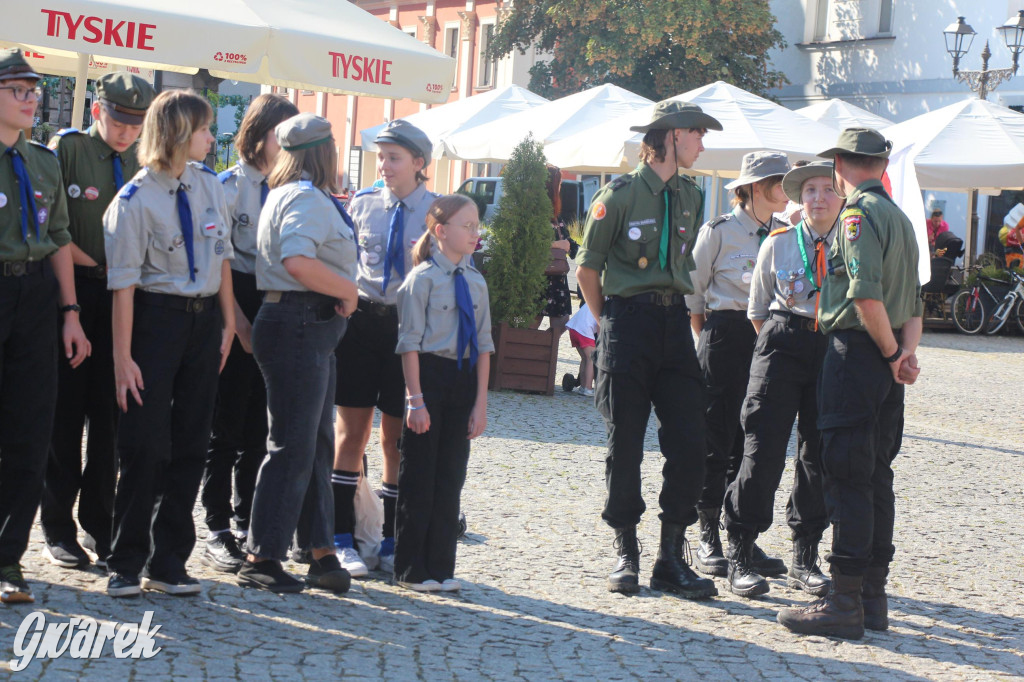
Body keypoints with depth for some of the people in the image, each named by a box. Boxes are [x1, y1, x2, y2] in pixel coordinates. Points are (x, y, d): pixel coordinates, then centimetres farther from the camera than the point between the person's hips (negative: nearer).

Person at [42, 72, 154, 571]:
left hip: (124, 299, 4)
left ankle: (99, 524, 16)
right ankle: (57, 526, 9)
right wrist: (97, 268, -12)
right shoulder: (67, 148, -3)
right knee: (64, 412, 1)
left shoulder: (143, 161, 9)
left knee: (110, 415, 6)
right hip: (74, 291, -3)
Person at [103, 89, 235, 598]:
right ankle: (126, 562, 10)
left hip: (205, 319, 5)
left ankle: (169, 562, 17)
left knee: (191, 442, 8)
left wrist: (228, 322, 8)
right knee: (145, 444, -3)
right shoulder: (135, 201, -11)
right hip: (156, 318, -5)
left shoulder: (208, 186, 5)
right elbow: (123, 283, -11)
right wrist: (123, 356, -13)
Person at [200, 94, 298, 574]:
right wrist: (239, 322, -12)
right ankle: (218, 531, 5)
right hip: (238, 309, -5)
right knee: (227, 426, 0)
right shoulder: (229, 186, -5)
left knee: (261, 428, 10)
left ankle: (249, 525, 19)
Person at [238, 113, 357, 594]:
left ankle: (322, 553, 18)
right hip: (299, 325, -10)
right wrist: (348, 290, -16)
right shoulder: (306, 198, -13)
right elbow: (297, 261, -27)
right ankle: (260, 558, 1)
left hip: (314, 329, 10)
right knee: (292, 445, -5)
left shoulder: (288, 194, 20)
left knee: (317, 443, 12)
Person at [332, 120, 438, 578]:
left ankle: (391, 544, 15)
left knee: (397, 437, 5)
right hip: (360, 318, 2)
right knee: (351, 431, 3)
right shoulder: (361, 205, 8)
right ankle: (343, 540, 10)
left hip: (411, 324, -2)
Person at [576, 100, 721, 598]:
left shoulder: (690, 196, 12)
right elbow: (587, 268, 2)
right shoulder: (619, 195, -5)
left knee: (689, 442, -3)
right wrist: (610, 324, 6)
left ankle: (671, 558, 6)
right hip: (628, 320, -5)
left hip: (674, 321, 5)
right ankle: (626, 555, 14)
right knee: (624, 445, 2)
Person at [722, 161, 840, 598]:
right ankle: (739, 557, 1)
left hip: (834, 349, 2)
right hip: (783, 344, -2)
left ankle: (804, 559, 17)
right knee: (764, 449, -7)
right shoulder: (778, 244, 6)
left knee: (821, 453, 5)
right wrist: (777, 342, 9)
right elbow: (757, 308, 14)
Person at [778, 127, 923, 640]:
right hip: (885, 359, 9)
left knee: (847, 477, -7)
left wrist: (891, 353, -12)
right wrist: (908, 351, 3)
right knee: (876, 476, 12)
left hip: (856, 351, -9)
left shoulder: (858, 213, -11)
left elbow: (867, 294, -22)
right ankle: (873, 597, 17)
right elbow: (915, 300, 16)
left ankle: (845, 602, -6)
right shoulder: (899, 217, 18)